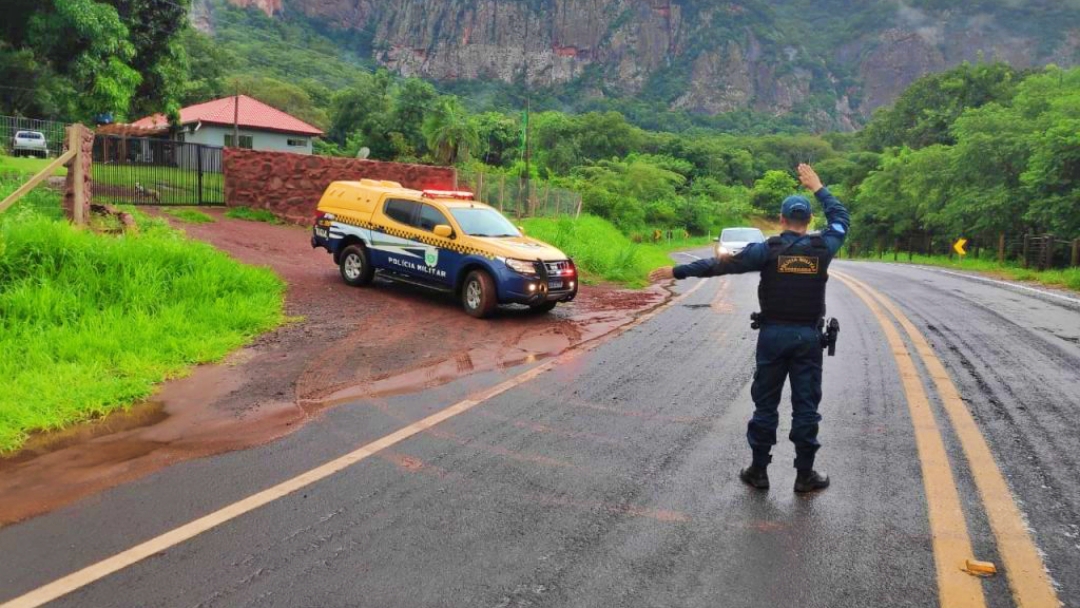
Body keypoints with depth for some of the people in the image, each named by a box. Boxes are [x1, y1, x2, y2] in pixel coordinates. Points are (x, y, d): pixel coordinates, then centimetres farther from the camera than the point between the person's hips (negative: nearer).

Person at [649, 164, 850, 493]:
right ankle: (805, 475, 12)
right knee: (806, 405, 6)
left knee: (765, 403, 8)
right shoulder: (822, 247, -1)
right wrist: (818, 187, 25)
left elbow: (720, 264, -6)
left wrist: (677, 271, -1)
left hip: (773, 334, -1)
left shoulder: (768, 249, -7)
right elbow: (842, 219, 19)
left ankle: (758, 471, 14)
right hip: (808, 336, 1)